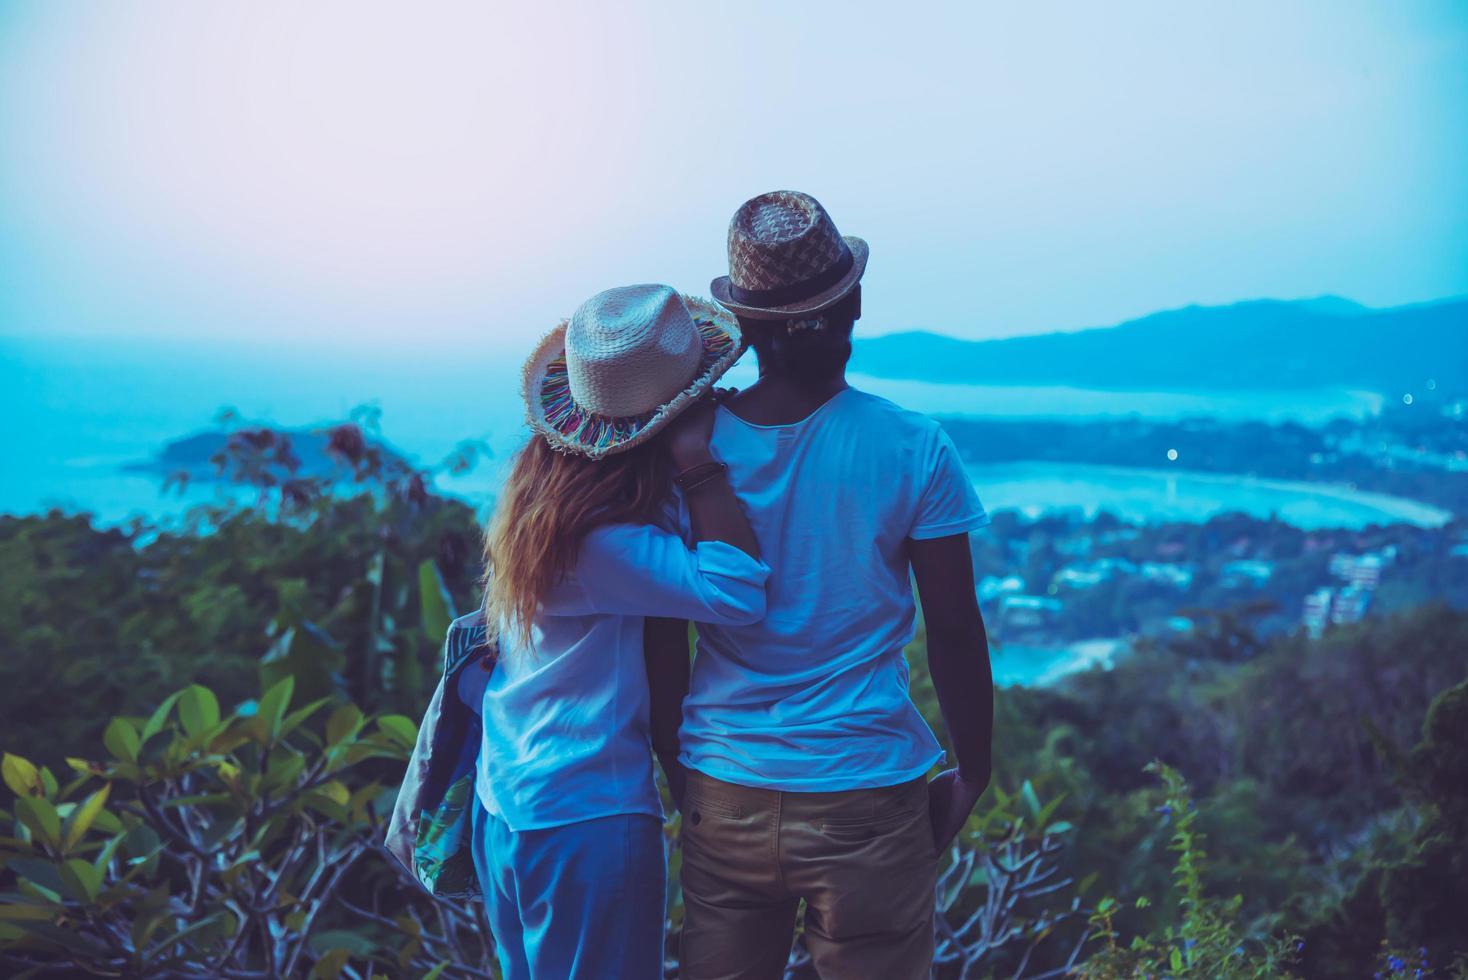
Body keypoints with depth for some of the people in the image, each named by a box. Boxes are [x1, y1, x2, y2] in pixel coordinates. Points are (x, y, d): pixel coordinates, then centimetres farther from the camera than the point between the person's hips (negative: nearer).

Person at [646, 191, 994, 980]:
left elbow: (663, 639, 0)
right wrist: (972, 774, 8)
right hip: (866, 797, -2)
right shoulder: (913, 452, -10)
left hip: (724, 795, 3)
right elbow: (955, 635, -6)